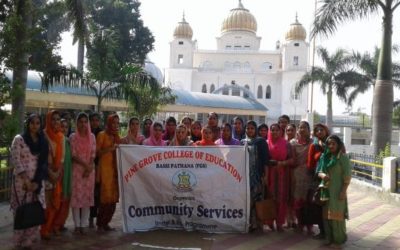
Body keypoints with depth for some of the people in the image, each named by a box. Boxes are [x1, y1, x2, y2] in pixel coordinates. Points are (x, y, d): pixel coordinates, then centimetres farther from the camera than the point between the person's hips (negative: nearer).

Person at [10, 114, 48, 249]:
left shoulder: (43, 141, 10)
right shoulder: (19, 139, -2)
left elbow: (44, 163, 7)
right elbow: (16, 160, -9)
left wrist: (37, 181, -4)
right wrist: (26, 180, -13)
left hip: (38, 181, 4)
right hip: (22, 180, -3)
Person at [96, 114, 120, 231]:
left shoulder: (117, 137, 16)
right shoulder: (102, 135, -1)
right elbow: (97, 152, -8)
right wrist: (110, 148, -16)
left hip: (115, 169, 6)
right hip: (105, 168, -6)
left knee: (113, 196, 4)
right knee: (105, 196, -10)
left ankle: (106, 223, 15)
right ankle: (100, 224, 2)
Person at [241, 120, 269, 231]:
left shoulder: (261, 142, 1)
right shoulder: (242, 142, 12)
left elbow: (265, 160, -3)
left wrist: (264, 175, -8)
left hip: (257, 175, -3)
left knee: (256, 199, -6)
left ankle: (257, 223, 3)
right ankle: (248, 222, 11)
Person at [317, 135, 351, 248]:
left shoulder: (343, 157, -7)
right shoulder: (324, 157, 8)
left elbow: (347, 176, -9)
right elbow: (319, 171, 7)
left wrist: (343, 191, -14)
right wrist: (322, 175, -16)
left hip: (337, 191, -5)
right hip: (326, 190, 5)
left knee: (337, 214, -1)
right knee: (326, 214, 10)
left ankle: (339, 240, 10)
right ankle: (329, 238, 22)